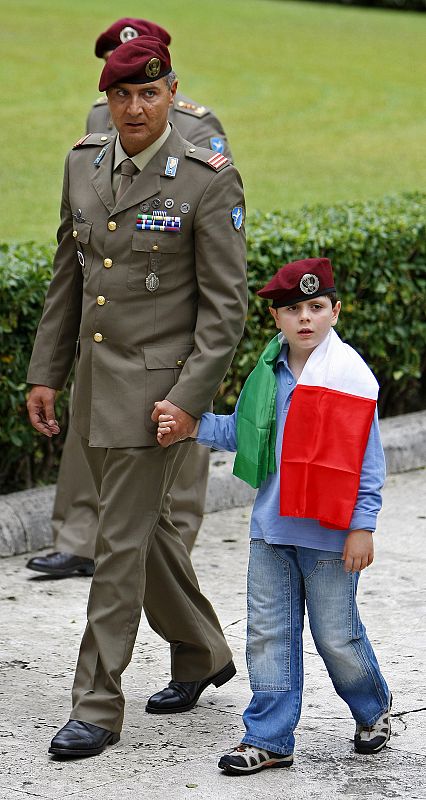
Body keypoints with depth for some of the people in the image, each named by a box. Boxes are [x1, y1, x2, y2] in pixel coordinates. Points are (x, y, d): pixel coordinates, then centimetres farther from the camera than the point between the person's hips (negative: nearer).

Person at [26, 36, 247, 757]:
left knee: (122, 541, -6)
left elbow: (226, 304, -12)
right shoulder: (83, 164, 6)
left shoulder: (209, 181, -12)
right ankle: (202, 656, 38)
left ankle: (97, 708, 1)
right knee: (145, 526, 18)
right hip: (94, 382, 7)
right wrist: (45, 372, 11)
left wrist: (188, 398, -18)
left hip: (159, 386, -7)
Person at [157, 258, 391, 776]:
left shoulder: (349, 374, -11)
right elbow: (239, 432, 18)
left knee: (336, 635, 5)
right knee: (268, 633, 6)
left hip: (328, 533, -6)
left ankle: (373, 710, 31)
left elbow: (367, 459, -9)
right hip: (272, 527, 6)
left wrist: (362, 527, -11)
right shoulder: (270, 372, 7)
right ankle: (269, 739, 13)